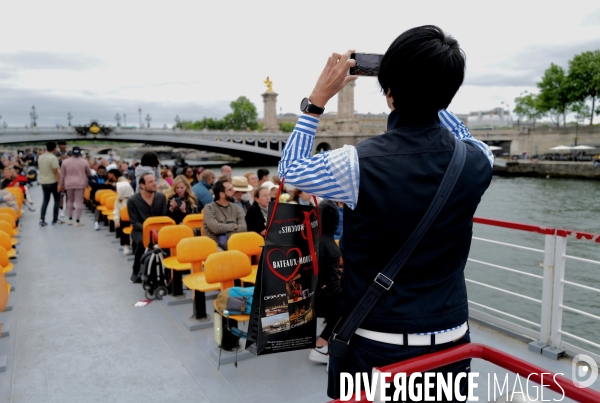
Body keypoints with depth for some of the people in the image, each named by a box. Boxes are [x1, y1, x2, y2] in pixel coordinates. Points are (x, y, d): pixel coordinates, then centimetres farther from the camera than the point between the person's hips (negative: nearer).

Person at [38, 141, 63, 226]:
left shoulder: (40, 157, 5)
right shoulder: (53, 158, -18)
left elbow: (39, 168, 17)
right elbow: (55, 172, -22)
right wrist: (59, 183, -22)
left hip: (43, 182, 6)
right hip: (53, 182, -6)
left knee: (45, 200, 13)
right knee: (57, 200, 6)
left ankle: (42, 219, 3)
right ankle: (55, 220, 7)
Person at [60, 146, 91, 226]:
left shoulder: (65, 161, 1)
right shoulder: (84, 162, -3)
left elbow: (62, 175, 4)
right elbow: (89, 174, 8)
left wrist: (62, 184, 14)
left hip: (69, 184, 2)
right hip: (80, 184, -2)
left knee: (70, 200, 17)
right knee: (79, 202, -2)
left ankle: (70, 219, 19)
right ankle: (77, 221, -3)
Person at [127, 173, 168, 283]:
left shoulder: (161, 198, 3)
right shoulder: (133, 200, -6)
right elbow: (134, 223, -9)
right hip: (140, 230, -2)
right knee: (142, 242, -36)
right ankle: (135, 271, -12)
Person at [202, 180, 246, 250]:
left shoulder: (236, 208, 15)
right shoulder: (209, 208, 2)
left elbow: (243, 228, -1)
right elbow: (216, 228, -13)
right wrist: (234, 226, 0)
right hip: (215, 244, -4)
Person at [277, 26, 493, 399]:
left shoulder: (359, 165, -22)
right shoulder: (478, 162, -11)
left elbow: (289, 170, -1)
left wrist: (318, 99, 1)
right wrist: (431, 94, 8)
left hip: (376, 347, -3)